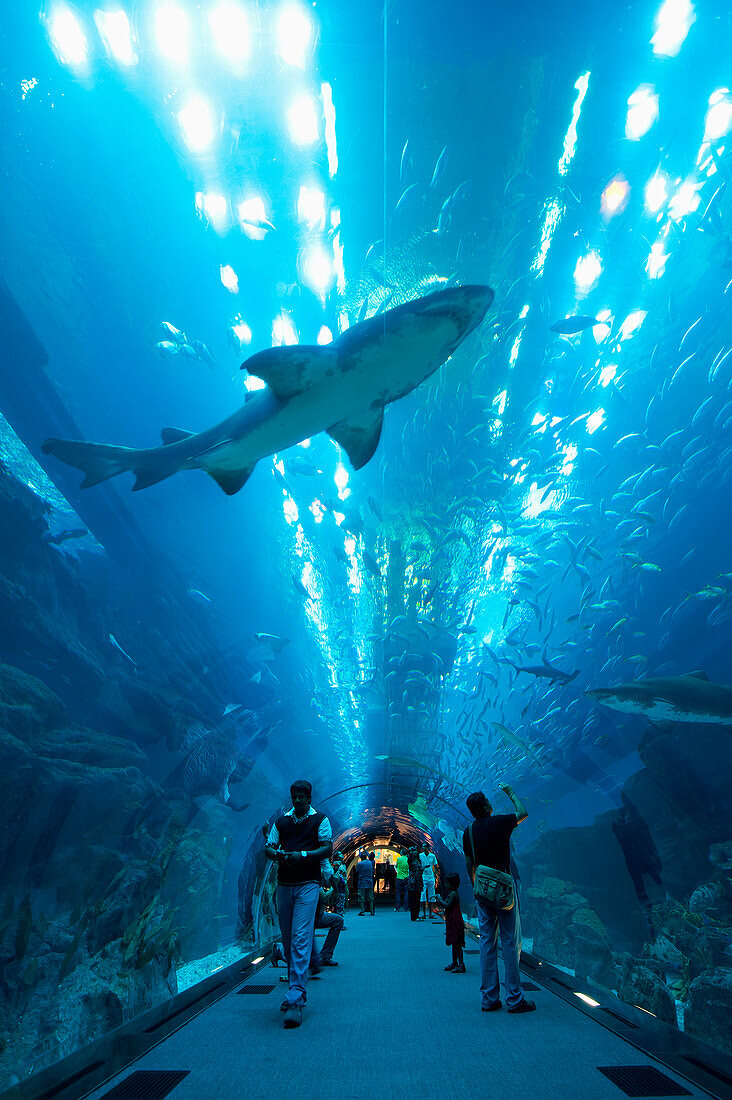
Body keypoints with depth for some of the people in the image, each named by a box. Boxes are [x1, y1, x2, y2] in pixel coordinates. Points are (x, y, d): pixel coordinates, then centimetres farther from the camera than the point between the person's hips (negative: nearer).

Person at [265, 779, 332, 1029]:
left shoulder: (320, 820, 3)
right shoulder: (281, 821, 14)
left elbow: (328, 848, -4)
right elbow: (268, 848, 12)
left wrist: (303, 855, -17)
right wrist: (277, 854, -11)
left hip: (308, 884, -4)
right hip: (284, 884, 5)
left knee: (300, 938, -12)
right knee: (287, 940, 10)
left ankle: (295, 1000, -11)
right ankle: (298, 990, 25)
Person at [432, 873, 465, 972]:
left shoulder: (453, 894, -17)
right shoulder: (451, 893, 14)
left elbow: (447, 906, -24)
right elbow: (447, 905, 18)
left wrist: (441, 901, -10)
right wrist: (440, 902, 7)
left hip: (455, 922, -10)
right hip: (452, 922, 10)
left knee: (457, 943, -7)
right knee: (454, 943, 16)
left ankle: (461, 965, -5)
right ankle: (454, 963, 25)